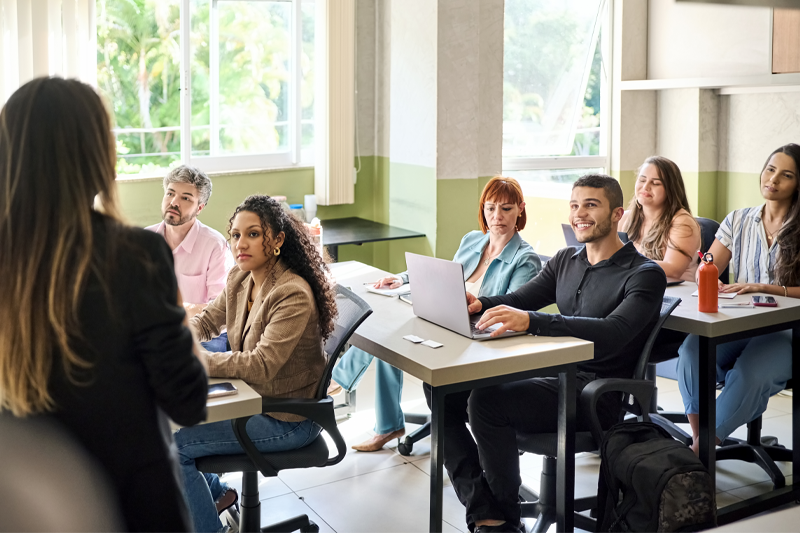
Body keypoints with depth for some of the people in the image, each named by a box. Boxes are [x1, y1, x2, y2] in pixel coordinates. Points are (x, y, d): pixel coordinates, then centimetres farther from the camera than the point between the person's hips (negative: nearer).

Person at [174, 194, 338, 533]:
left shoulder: (293, 295, -26)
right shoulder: (240, 278, 0)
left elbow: (261, 365, -30)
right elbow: (208, 320, 13)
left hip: (287, 419, -9)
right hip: (252, 396, 9)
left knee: (172, 445, -13)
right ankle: (213, 491, 31)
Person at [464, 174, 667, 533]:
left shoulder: (644, 274, -8)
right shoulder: (565, 261, 17)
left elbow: (613, 333, -26)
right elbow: (516, 299, 14)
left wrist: (531, 321, -37)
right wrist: (479, 304, -12)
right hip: (556, 375, 8)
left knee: (487, 401, -27)